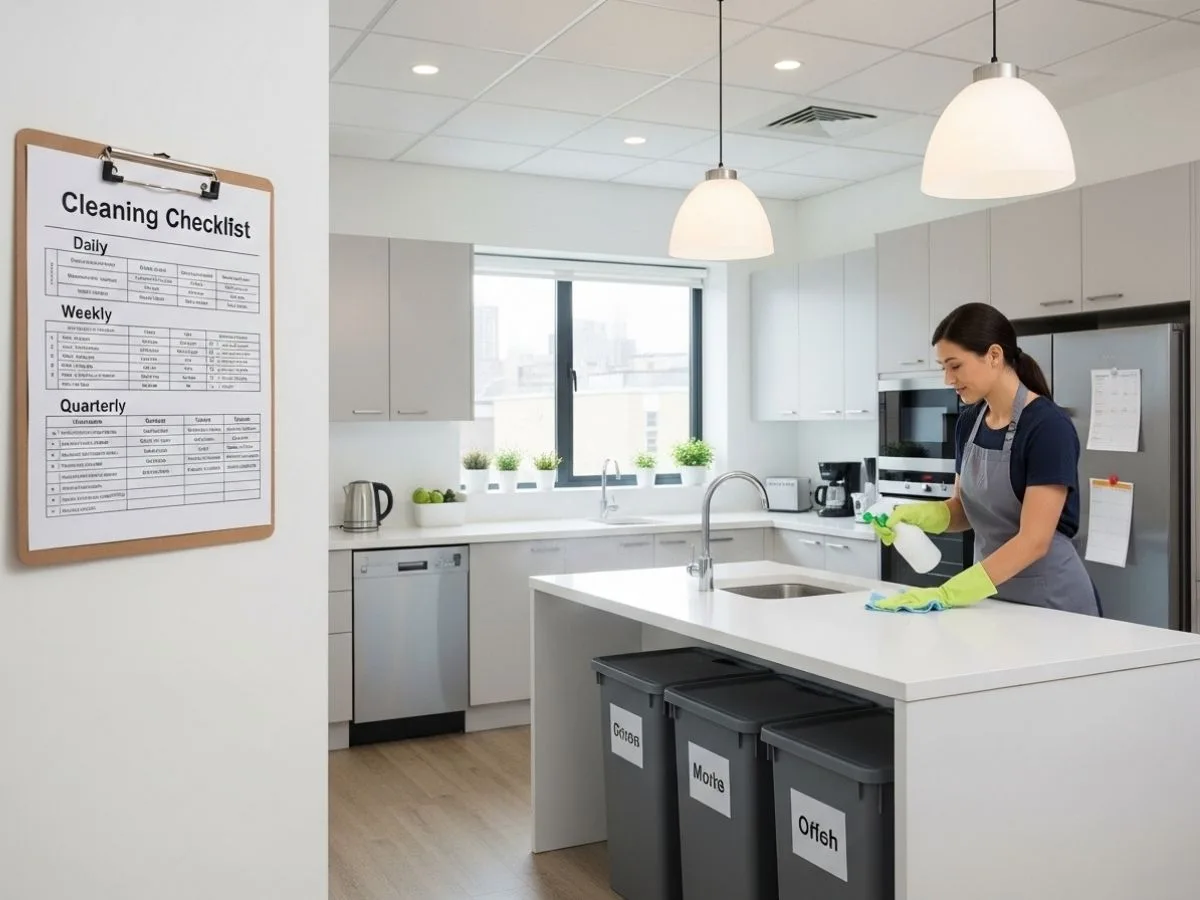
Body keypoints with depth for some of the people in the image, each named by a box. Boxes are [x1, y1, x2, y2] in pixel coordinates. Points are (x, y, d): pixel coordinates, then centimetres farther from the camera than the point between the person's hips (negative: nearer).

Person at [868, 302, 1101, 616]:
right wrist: (917, 514, -11)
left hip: (1051, 602, -6)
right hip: (994, 597, 6)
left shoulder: (1049, 426, -21)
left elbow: (1033, 540, -25)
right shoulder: (969, 422, 2)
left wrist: (947, 594, -30)